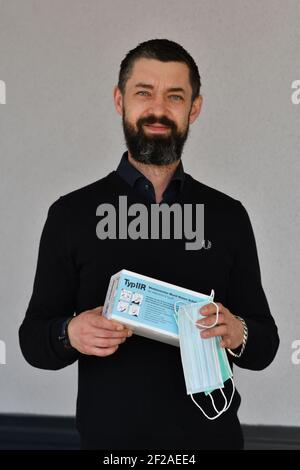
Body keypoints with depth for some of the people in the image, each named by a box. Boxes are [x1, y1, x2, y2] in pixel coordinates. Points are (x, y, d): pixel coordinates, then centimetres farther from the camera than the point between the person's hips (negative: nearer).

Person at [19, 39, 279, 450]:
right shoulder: (71, 214, -5)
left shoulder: (229, 216, 0)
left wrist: (237, 335, -18)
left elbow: (265, 343, 3)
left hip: (211, 435, 1)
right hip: (110, 437, -1)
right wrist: (70, 334, -22)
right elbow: (33, 340, -1)